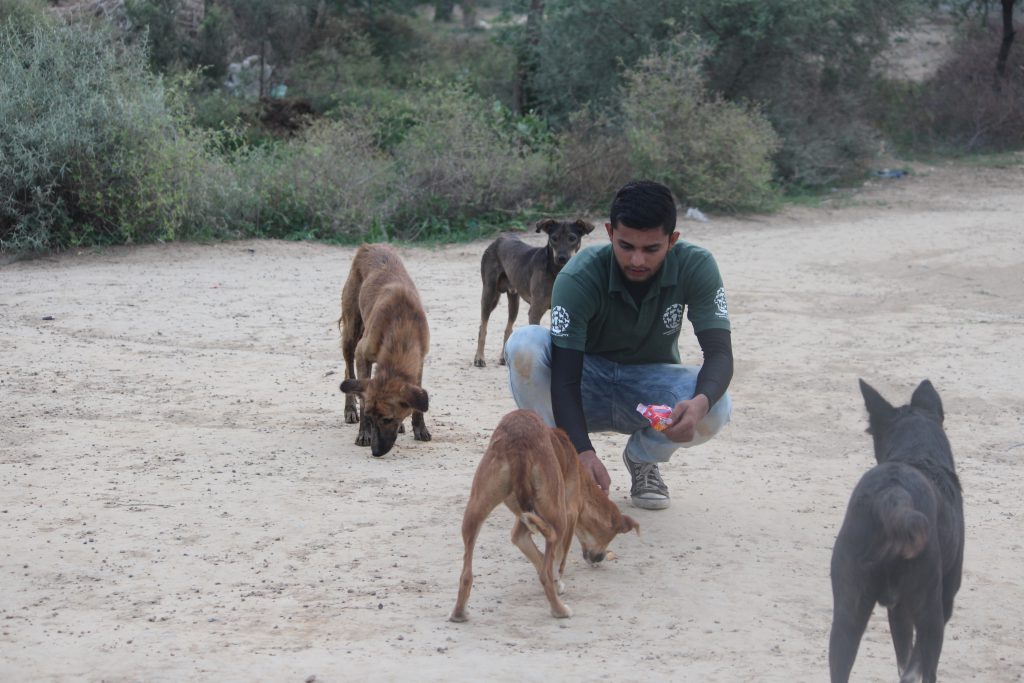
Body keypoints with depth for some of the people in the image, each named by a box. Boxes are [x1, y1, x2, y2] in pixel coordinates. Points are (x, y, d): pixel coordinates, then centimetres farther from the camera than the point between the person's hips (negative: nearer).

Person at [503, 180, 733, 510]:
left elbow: (719, 352, -25)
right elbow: (564, 378, -31)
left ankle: (643, 458, 2)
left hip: (649, 389, 2)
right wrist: (583, 452, -48)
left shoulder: (696, 267, -20)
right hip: (588, 387, -1)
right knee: (524, 345, -33)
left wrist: (700, 402, -49)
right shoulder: (579, 277, -26)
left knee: (715, 407, -33)